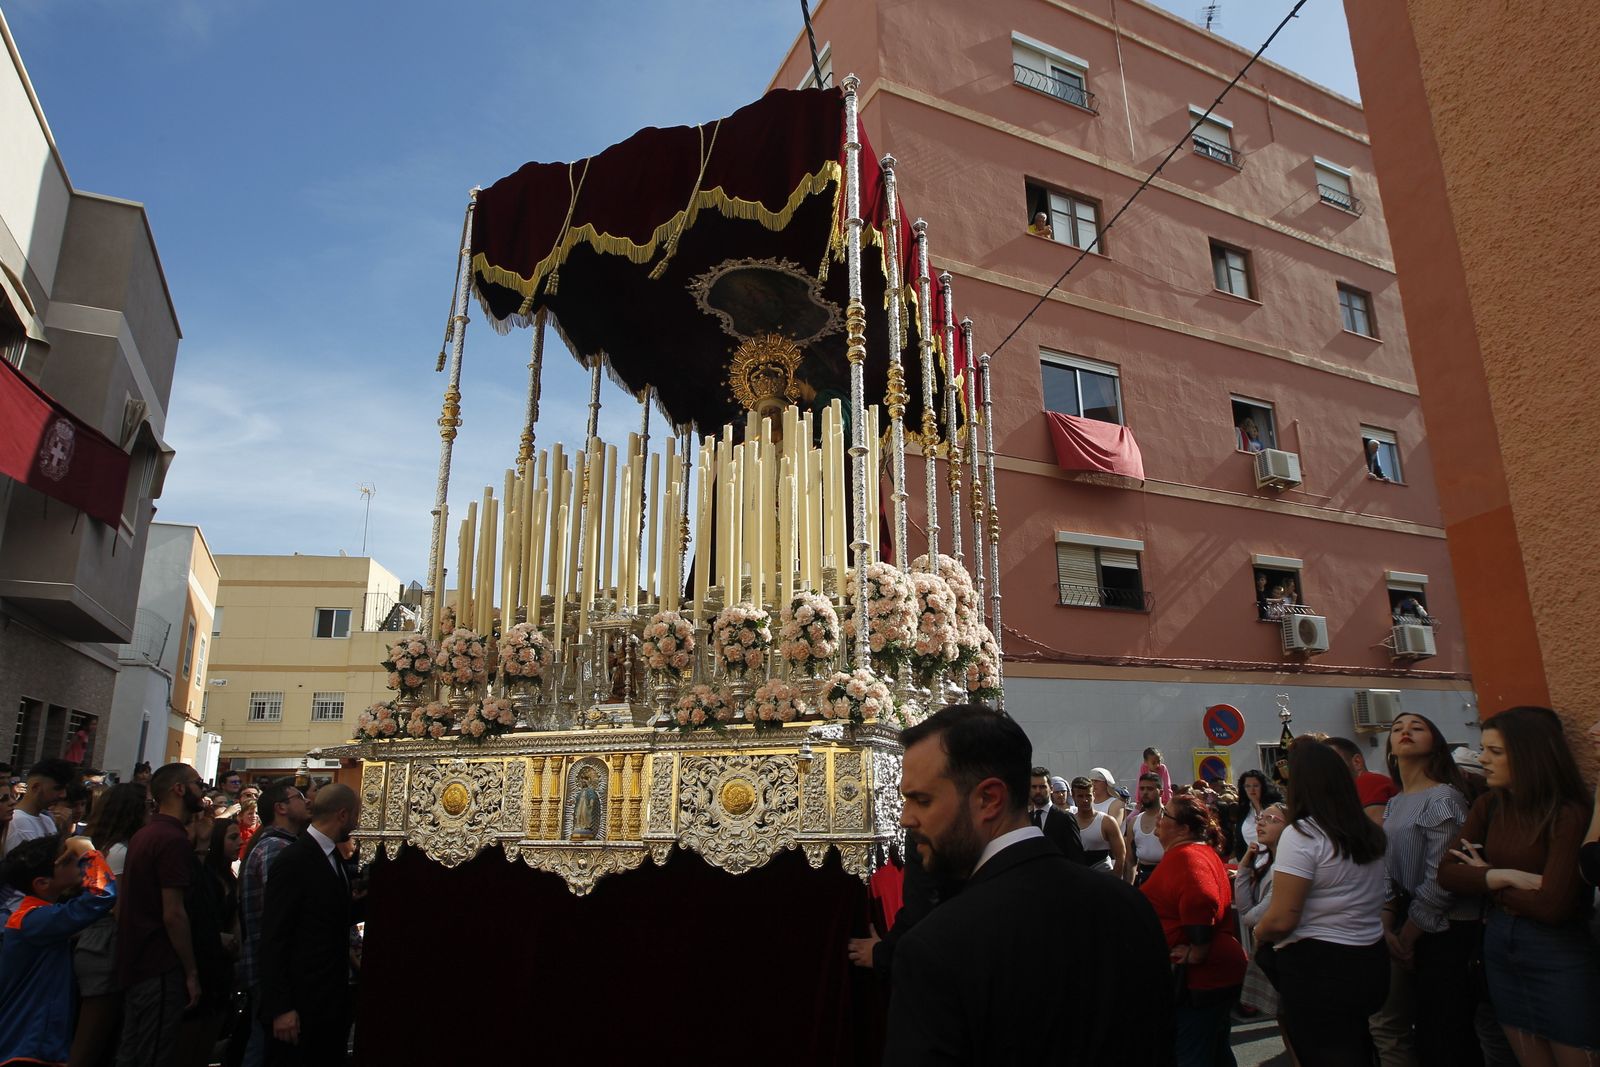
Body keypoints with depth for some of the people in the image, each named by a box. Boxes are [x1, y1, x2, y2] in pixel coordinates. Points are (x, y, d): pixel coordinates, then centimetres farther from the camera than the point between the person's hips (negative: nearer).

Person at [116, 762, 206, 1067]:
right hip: (160, 968, -10)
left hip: (135, 962, 10)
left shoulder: (145, 834, 11)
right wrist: (191, 972, -15)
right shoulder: (173, 838, -19)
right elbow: (173, 913, -22)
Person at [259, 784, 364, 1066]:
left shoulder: (333, 857, 9)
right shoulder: (293, 860, -17)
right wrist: (280, 1007, -19)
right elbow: (273, 938, -19)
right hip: (302, 1002, -8)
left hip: (333, 998, 8)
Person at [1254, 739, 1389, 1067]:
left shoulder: (1301, 834, -18)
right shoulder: (1370, 832, 6)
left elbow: (1281, 920, -21)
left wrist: (1257, 933, -1)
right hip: (1372, 962, 8)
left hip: (1318, 969, -8)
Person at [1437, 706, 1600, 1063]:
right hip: (1499, 948, 6)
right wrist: (1506, 877, -19)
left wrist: (1486, 879, -8)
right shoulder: (1490, 806, 1)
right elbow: (1447, 874, -4)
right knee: (1531, 1058, 16)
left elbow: (1553, 906, -22)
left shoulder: (1569, 815, -16)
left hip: (1559, 956, -6)